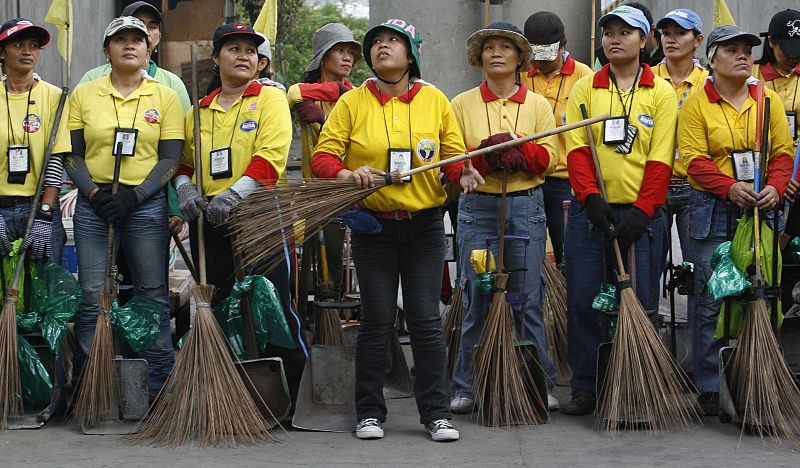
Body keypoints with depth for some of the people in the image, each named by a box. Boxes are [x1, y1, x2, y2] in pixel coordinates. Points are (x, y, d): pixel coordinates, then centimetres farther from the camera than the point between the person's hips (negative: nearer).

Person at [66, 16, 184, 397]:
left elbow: (171, 158, 1)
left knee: (152, 295, 0)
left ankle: (161, 385, 6)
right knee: (91, 297, 0)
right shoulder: (83, 94, 8)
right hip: (93, 205, 1)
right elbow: (72, 154, 6)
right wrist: (94, 193, -10)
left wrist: (134, 196, -12)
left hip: (146, 205, -1)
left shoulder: (165, 97, 6)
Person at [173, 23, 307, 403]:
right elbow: (184, 161, 20)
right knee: (212, 309, 10)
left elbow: (271, 156, -12)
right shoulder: (200, 110, 16)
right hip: (208, 221, 5)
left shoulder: (270, 98, 1)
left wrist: (233, 195, -21)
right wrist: (186, 189, -2)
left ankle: (287, 400, 4)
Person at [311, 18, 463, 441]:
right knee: (377, 320, 3)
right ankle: (369, 412, 13)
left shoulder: (434, 100, 4)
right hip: (373, 227, -1)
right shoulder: (352, 102, 1)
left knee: (426, 320, 1)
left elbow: (456, 153, 8)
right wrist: (346, 173, -23)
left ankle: (436, 413, 9)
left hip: (424, 226, 1)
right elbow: (323, 155, -3)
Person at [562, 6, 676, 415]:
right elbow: (577, 150, 0)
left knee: (640, 303, 0)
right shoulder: (584, 89, 8)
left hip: (641, 212, -1)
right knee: (582, 300, 0)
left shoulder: (661, 93, 4)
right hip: (590, 211, 1)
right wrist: (591, 197, -15)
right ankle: (585, 387, 10)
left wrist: (641, 212, -12)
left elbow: (660, 159, -2)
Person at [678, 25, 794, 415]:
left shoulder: (769, 100, 10)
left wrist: (774, 188, -12)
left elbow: (782, 152, 7)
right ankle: (708, 388, 4)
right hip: (712, 210, -3)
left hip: (760, 209, 3)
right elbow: (694, 160, -8)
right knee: (711, 299, -3)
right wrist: (731, 187, -22)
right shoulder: (696, 104, 0)